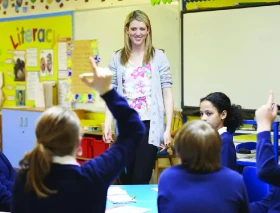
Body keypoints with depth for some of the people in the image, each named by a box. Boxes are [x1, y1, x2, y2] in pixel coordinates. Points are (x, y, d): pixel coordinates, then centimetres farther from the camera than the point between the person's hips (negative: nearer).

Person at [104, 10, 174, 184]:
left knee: (141, 180, -5)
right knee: (125, 180, 10)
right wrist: (107, 125, -4)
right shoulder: (117, 59, 8)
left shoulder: (159, 57, 1)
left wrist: (168, 129, -6)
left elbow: (167, 94, 0)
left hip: (149, 125, -3)